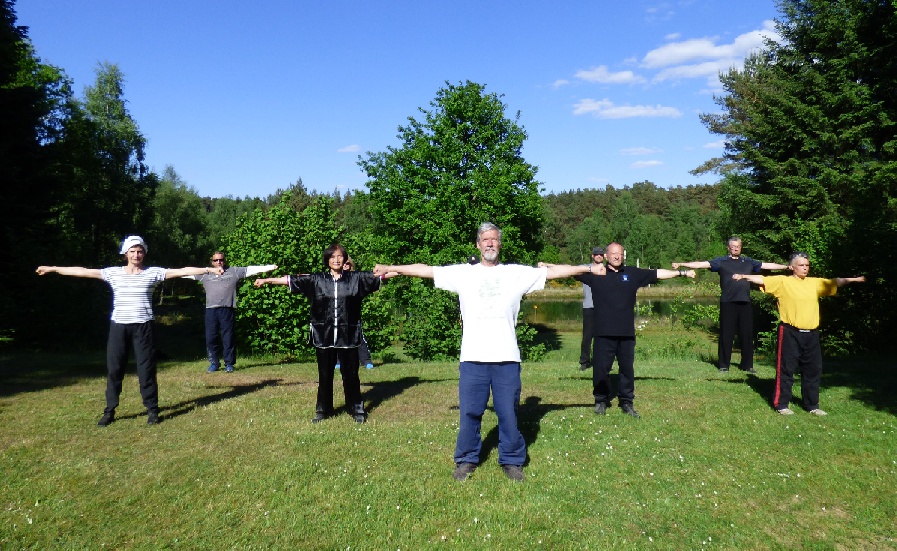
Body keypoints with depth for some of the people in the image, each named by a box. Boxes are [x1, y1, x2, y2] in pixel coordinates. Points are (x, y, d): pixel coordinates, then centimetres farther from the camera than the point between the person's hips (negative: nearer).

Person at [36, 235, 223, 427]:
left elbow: (181, 271, -7)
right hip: (118, 326, 2)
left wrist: (208, 269, -15)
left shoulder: (153, 273, 1)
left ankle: (152, 410, 11)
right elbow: (83, 271, 9)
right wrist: (53, 268, 9)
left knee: (146, 369, 1)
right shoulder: (113, 273, 6)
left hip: (143, 327, -2)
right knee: (114, 369, 7)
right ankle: (109, 411, 17)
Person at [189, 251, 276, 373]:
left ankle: (229, 364, 9)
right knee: (210, 338, 4)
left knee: (228, 338, 0)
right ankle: (214, 363, 16)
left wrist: (270, 267, -4)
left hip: (227, 309, -2)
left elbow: (251, 269, 3)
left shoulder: (234, 271, 9)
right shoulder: (205, 273, 16)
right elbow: (188, 272, 21)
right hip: (211, 310, 2)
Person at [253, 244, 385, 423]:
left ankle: (357, 410, 20)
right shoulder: (316, 280, 3)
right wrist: (266, 280, 4)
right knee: (325, 375, 11)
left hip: (348, 336, -1)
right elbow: (291, 279, 5)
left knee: (350, 374, 7)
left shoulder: (356, 278, 1)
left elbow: (378, 275, 1)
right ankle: (323, 410, 24)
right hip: (324, 335, 1)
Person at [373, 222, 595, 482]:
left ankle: (512, 461, 25)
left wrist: (588, 268, 6)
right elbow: (425, 270, 7)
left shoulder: (517, 273, 7)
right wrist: (390, 268, 7)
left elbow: (553, 271, 8)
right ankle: (466, 460, 26)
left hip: (507, 358, 0)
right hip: (473, 357, 0)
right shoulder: (463, 273, 7)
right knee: (469, 412, 8)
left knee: (509, 414, 7)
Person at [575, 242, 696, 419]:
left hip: (626, 332, 2)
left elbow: (658, 274, 11)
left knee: (627, 368, 10)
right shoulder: (595, 273, 1)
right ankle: (601, 401, 20)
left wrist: (681, 272, 9)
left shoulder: (633, 273, 9)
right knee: (601, 368, 4)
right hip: (603, 332, -2)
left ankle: (626, 402, 23)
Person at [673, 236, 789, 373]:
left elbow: (767, 265, 19)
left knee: (747, 334, 7)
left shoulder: (748, 262, 15)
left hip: (745, 302, 3)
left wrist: (787, 267, 16)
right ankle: (724, 365, 10)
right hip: (728, 303, -3)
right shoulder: (721, 261, 4)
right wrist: (681, 264, -15)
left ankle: (747, 365, 18)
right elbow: (701, 264, -5)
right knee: (726, 334, 1)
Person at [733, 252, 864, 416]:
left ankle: (812, 405, 26)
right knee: (786, 369, 1)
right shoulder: (783, 281, -5)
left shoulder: (815, 283, 11)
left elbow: (834, 282, 22)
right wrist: (744, 276, -30)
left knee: (814, 370, 13)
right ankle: (781, 404, 11)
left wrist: (853, 279, 20)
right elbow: (762, 280, -16)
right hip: (790, 333, -6)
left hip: (811, 334, 6)